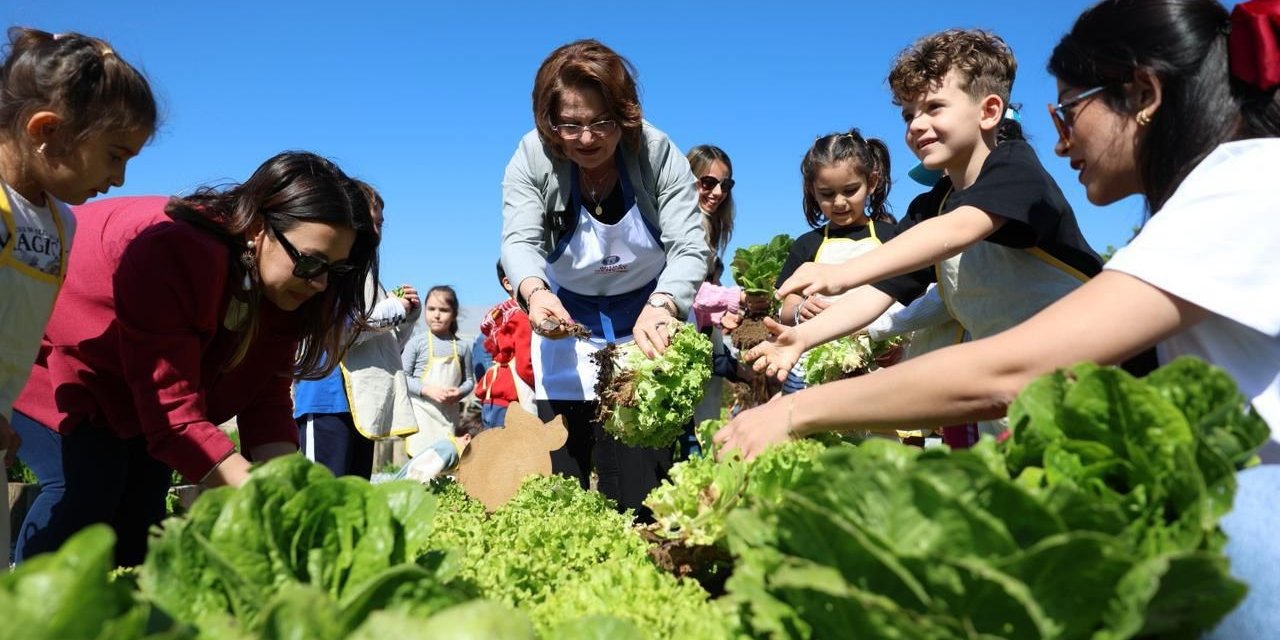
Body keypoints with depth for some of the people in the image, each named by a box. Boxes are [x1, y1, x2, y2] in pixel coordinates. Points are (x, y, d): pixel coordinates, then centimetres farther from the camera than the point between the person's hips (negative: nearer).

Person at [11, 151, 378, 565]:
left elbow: (266, 402, -17)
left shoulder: (286, 287, -18)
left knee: (146, 490, -3)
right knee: (87, 485, -20)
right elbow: (174, 418, -41)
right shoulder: (169, 253, -41)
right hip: (42, 347, -6)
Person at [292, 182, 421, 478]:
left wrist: (409, 312, 9)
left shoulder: (370, 277, 23)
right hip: (330, 400, -9)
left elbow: (388, 346, 27)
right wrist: (392, 310, -7)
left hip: (366, 402, 9)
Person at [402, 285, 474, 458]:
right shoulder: (417, 341, -3)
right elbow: (402, 377, -4)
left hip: (449, 412, 3)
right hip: (422, 410, -3)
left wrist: (459, 392, -9)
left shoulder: (462, 346, 5)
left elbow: (469, 380, 12)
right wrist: (427, 390, -15)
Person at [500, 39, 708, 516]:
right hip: (568, 325, 1)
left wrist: (660, 306, -46)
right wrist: (534, 290, -46)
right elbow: (520, 241, -22)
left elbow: (691, 248, -24)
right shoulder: (531, 159, -15)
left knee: (642, 488, -4)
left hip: (647, 321, -1)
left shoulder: (659, 154, -19)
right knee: (568, 477, 2)